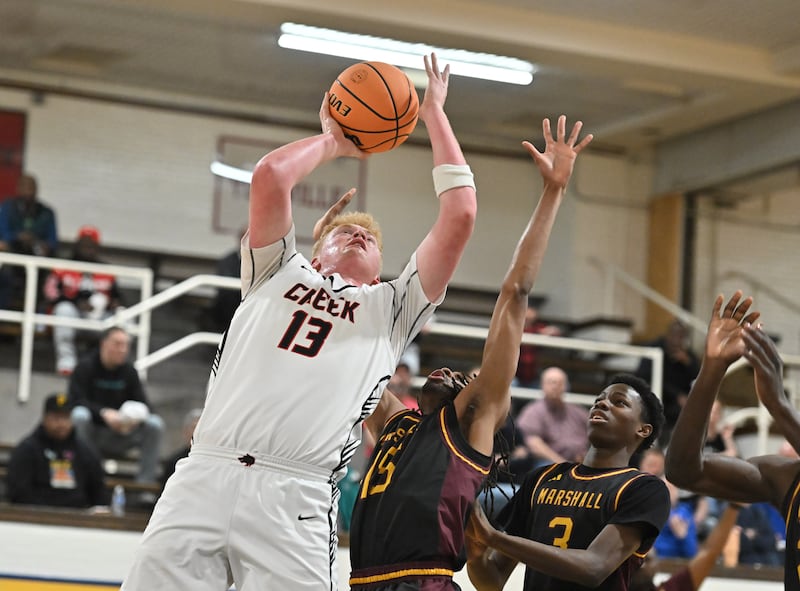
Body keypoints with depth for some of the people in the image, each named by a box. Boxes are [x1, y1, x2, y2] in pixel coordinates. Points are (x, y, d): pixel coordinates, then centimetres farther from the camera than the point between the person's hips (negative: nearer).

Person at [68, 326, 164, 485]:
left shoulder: (129, 370, 4)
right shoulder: (86, 366, -7)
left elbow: (144, 405, 0)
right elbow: (76, 401, -18)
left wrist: (135, 416, -25)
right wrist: (104, 413, -34)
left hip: (118, 434, 3)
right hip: (92, 433, -3)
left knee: (155, 423, -19)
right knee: (79, 415, -35)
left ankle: (146, 482, -19)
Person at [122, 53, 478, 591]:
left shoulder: (391, 309, 22)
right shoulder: (280, 275, 24)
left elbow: (460, 216, 15)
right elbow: (270, 177, 9)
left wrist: (434, 114, 24)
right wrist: (332, 142, 27)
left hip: (296, 500, 0)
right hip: (202, 479, 1)